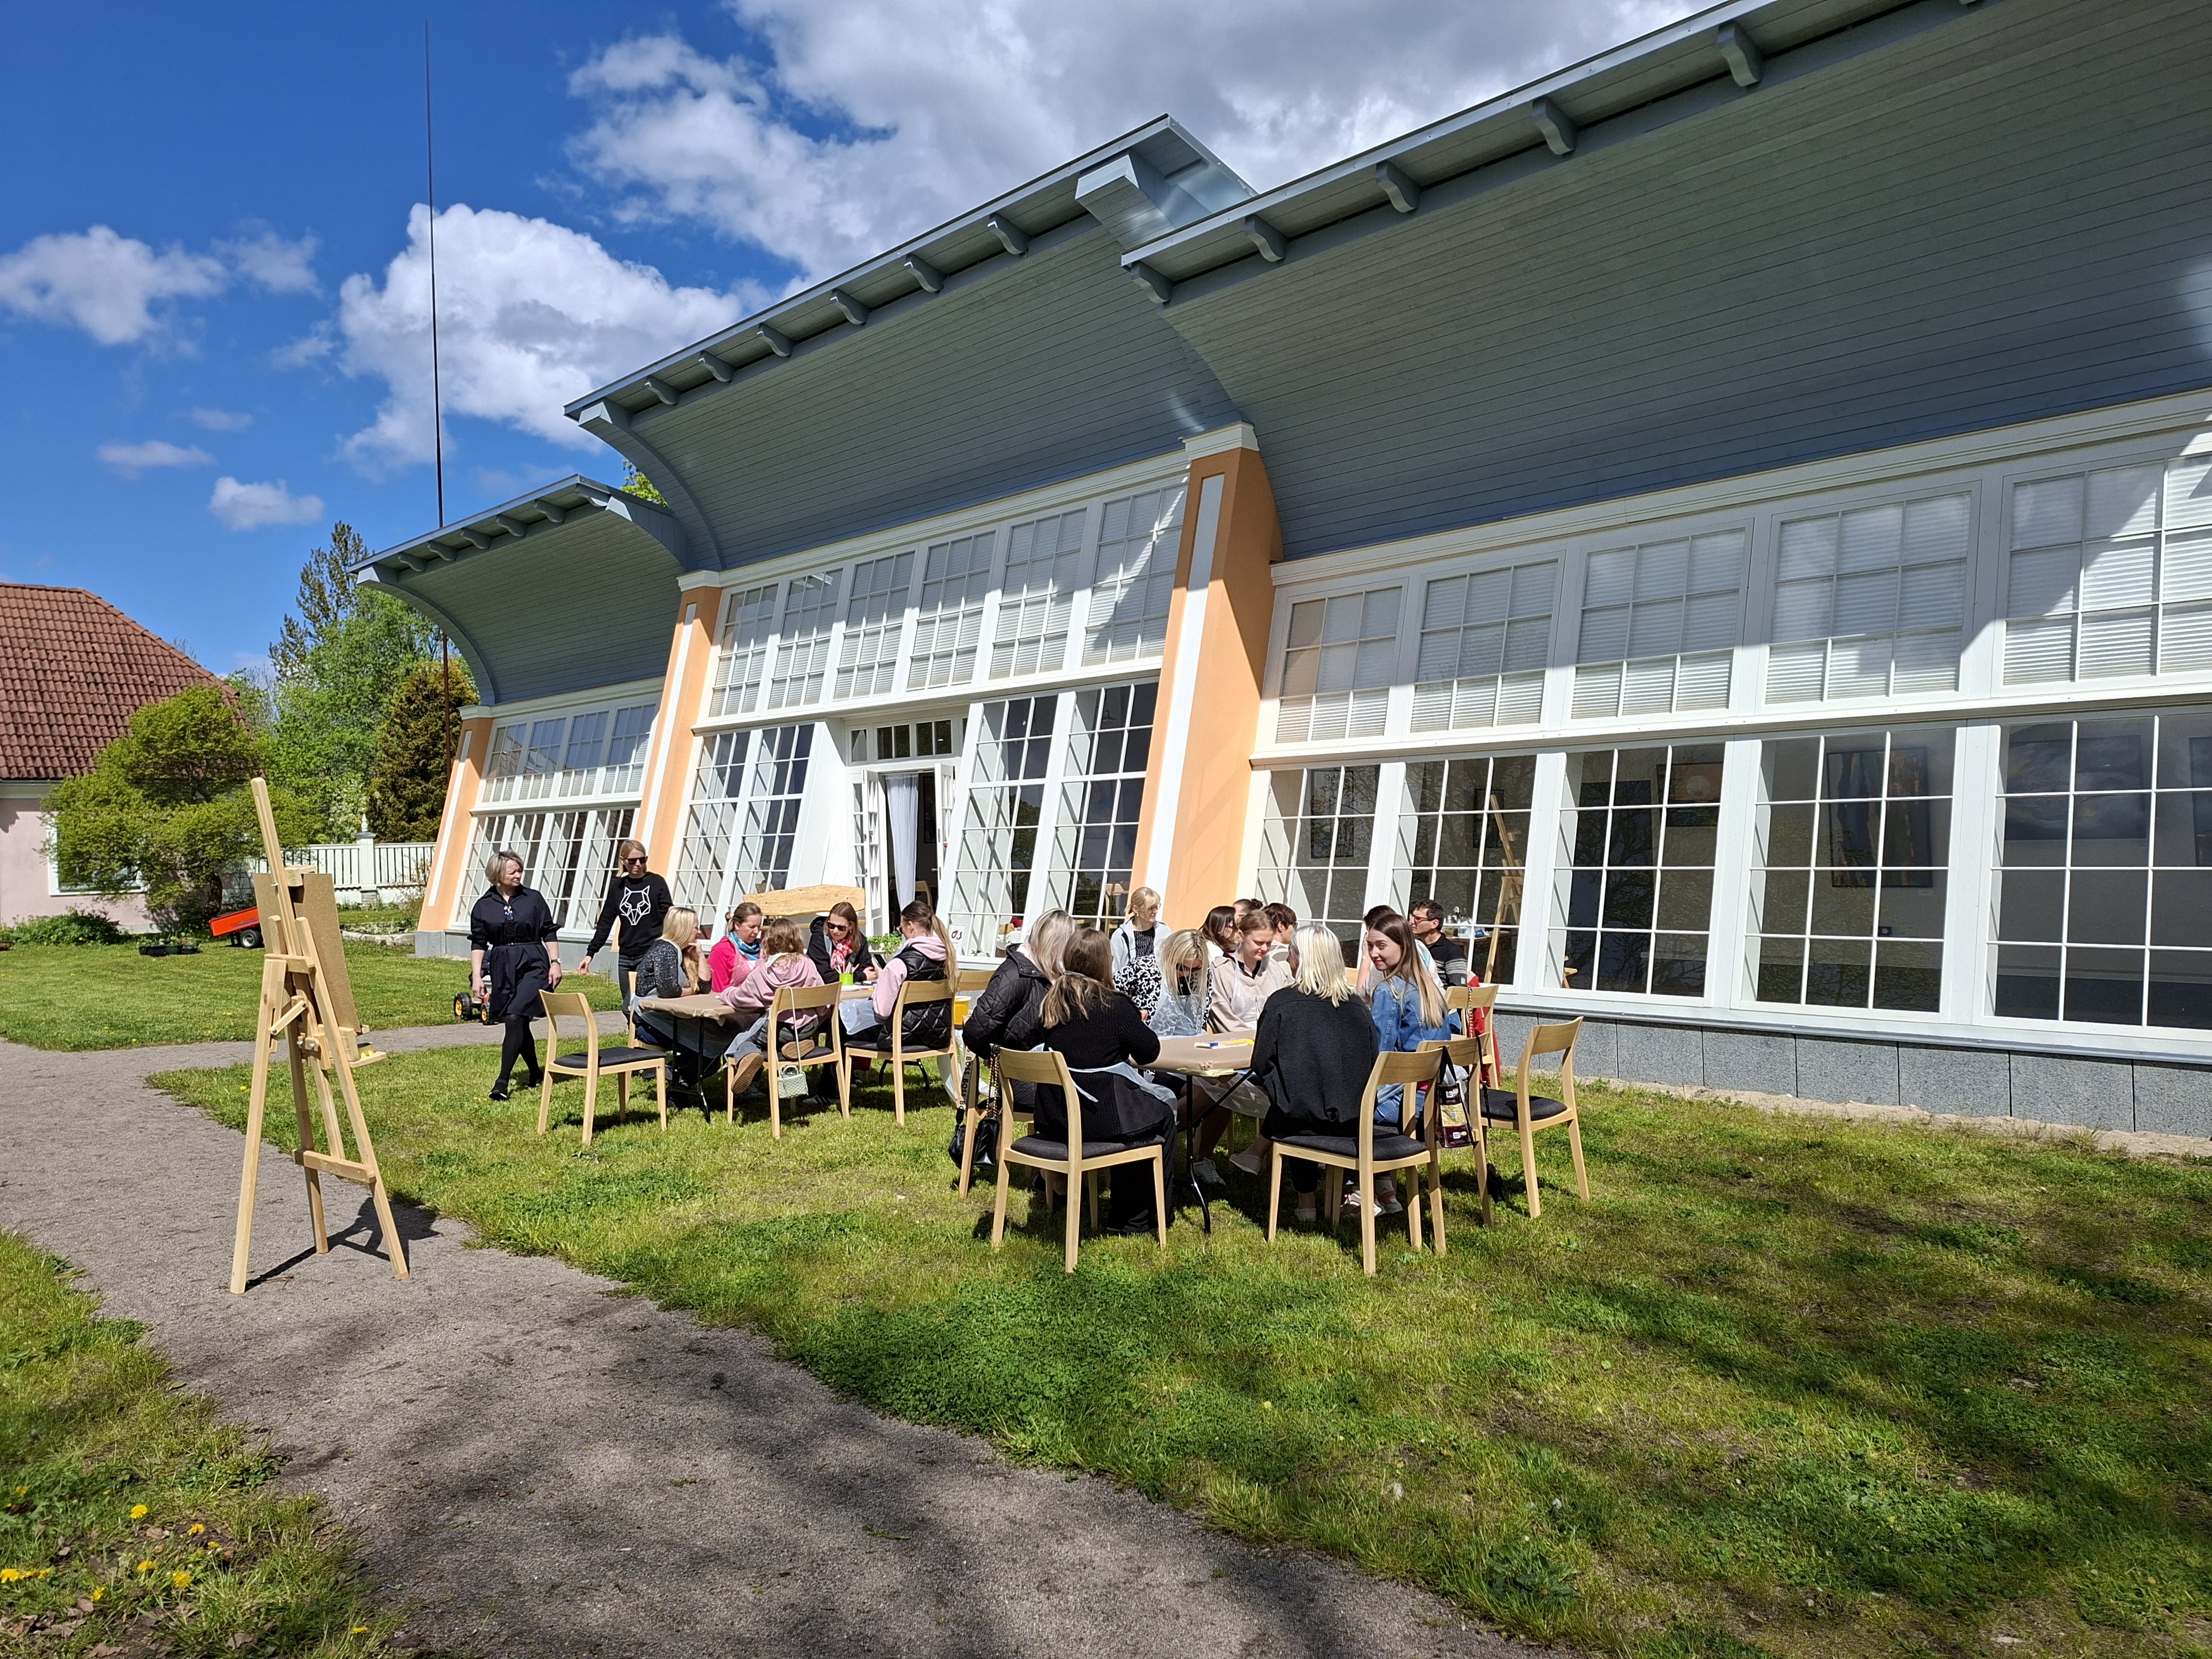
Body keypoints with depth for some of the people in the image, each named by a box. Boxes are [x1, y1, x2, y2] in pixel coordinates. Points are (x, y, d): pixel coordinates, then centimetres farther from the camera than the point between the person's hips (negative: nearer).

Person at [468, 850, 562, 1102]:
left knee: (515, 1019, -15)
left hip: (533, 965, -3)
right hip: (502, 969, 3)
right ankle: (536, 1074, 29)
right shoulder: (483, 906, 6)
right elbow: (478, 944, 8)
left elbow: (549, 933, 5)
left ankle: (502, 1082, -14)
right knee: (519, 1025, 10)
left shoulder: (533, 898, 3)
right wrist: (477, 976, 1)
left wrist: (555, 963, -1)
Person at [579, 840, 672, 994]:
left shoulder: (656, 883, -1)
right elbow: (605, 922, 11)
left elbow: (667, 918, -2)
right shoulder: (617, 886, 8)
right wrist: (590, 953, 6)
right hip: (626, 957, 4)